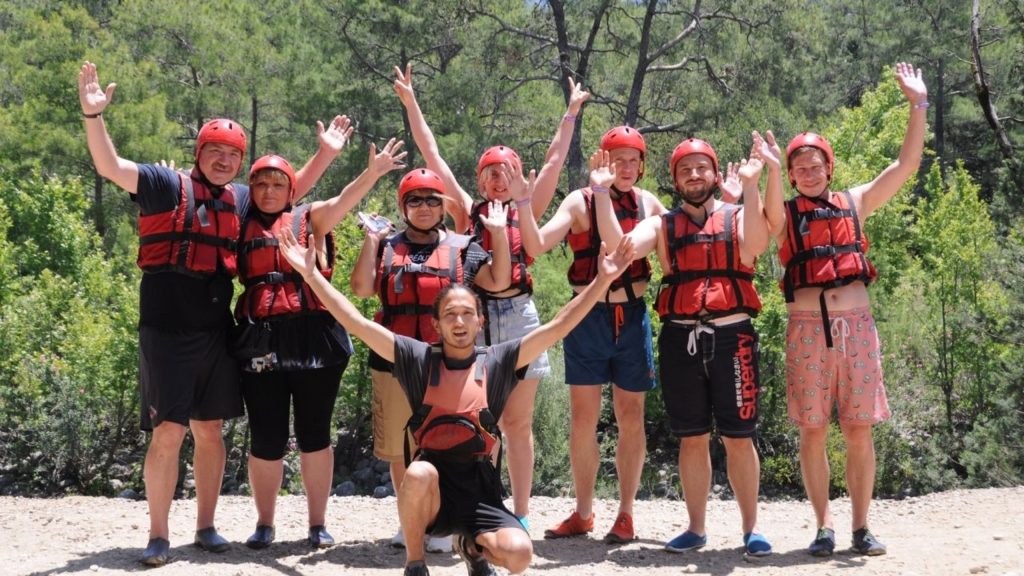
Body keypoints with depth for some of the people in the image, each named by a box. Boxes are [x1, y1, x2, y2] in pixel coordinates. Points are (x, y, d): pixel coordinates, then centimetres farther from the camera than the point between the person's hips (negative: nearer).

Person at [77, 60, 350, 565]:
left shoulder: (243, 199, 13)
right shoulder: (166, 185, -1)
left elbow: (295, 189, 25)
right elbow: (109, 166, -11)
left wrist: (326, 153, 13)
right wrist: (93, 116, -25)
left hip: (216, 330, 5)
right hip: (167, 329, -5)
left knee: (209, 430, 11)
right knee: (169, 431, -6)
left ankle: (206, 525, 22)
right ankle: (158, 534, 4)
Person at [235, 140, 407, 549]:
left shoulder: (310, 218, 7)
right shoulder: (241, 224, 14)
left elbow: (343, 201, -9)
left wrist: (373, 172, -25)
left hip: (313, 337, -1)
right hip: (261, 340, 1)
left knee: (314, 434, 5)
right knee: (265, 438, 3)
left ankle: (318, 524, 16)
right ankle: (264, 523, 19)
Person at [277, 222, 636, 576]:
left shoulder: (498, 361, 4)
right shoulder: (419, 359, 3)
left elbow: (559, 326, -1)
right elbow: (357, 324, -1)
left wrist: (602, 279, -9)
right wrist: (310, 273, -7)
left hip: (480, 485, 1)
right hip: (431, 487, -1)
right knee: (419, 474, -37)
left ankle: (474, 546, 15)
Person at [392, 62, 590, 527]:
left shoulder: (527, 212, 9)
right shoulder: (468, 212, 8)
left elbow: (554, 161, 8)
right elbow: (432, 156, 6)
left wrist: (571, 112, 8)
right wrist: (410, 103, 5)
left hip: (517, 317, 0)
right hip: (474, 317, 0)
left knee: (517, 423, 5)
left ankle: (520, 514, 11)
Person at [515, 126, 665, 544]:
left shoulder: (648, 203, 6)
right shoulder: (581, 202, -3)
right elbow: (536, 246, -13)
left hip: (632, 317, 2)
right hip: (589, 316, -2)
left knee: (631, 417, 5)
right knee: (583, 418, 2)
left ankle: (626, 514, 15)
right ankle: (582, 513, 15)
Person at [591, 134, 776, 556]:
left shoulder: (737, 216, 7)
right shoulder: (663, 225, 11)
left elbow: (756, 244, -17)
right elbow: (618, 245, -7)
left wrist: (750, 186, -24)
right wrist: (602, 192, -13)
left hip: (731, 335, -2)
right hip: (681, 338, 2)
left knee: (739, 438, 1)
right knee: (692, 439, 9)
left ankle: (751, 528, 11)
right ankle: (696, 528, 19)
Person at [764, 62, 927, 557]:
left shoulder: (855, 202, 13)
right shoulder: (784, 214, 7)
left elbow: (906, 165, 8)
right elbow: (769, 212, -17)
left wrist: (918, 105, 0)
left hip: (857, 326, 1)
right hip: (807, 330, -1)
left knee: (859, 432, 2)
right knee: (813, 433, 0)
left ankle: (861, 526, 9)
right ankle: (824, 526, 9)